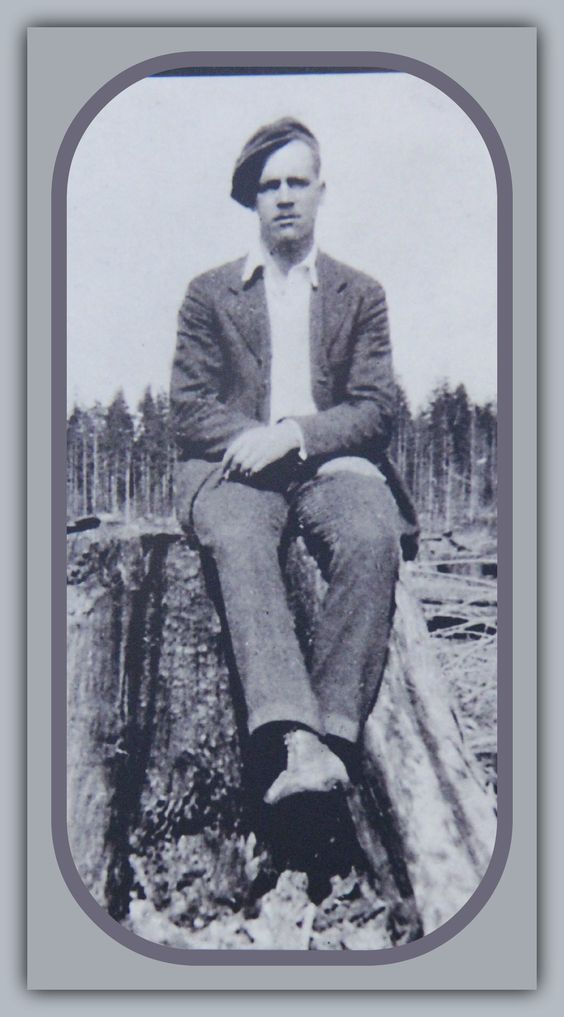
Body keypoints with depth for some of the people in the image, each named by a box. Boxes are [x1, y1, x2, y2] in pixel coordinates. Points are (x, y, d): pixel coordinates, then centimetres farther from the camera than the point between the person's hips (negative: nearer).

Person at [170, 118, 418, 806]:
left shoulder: (360, 294, 20)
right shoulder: (209, 293, 19)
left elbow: (376, 409, 8)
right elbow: (187, 408, 10)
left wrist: (295, 434, -12)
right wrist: (251, 437, -12)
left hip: (332, 462, 1)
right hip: (237, 466, 0)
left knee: (373, 539, -35)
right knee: (239, 543, -37)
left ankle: (335, 730, -38)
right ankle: (297, 743, -51)